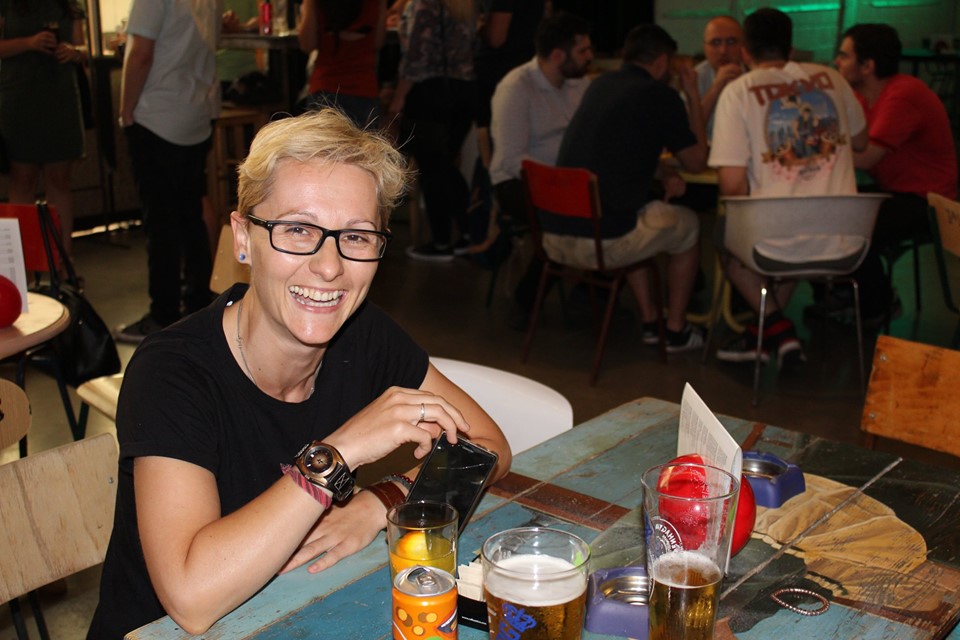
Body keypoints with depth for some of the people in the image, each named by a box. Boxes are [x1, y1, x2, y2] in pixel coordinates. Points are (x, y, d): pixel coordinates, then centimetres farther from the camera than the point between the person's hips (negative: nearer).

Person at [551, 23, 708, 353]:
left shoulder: (600, 85, 15)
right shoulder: (661, 95, -4)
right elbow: (697, 162, 9)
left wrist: (664, 172, 21)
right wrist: (692, 94, 16)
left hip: (552, 237, 7)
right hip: (602, 243, -6)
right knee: (687, 224, 21)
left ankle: (650, 322, 38)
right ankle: (676, 331, 29)